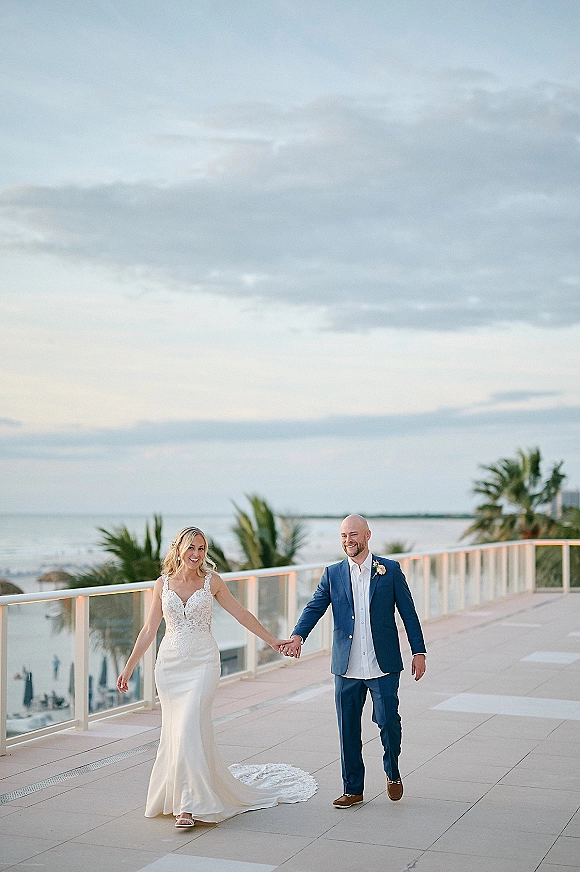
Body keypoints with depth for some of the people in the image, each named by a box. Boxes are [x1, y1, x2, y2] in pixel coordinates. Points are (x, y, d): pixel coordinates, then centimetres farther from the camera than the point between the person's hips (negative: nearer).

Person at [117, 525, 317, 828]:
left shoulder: (212, 582, 0)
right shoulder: (162, 584, 4)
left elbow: (242, 615, 9)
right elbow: (149, 630, 8)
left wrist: (272, 641, 12)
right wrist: (128, 667, 7)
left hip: (202, 662, -2)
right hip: (169, 664, 2)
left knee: (190, 728, -13)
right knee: (173, 732, 5)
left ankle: (190, 804, -8)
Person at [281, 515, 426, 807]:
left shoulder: (390, 570, 2)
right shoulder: (333, 574, 6)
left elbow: (408, 613, 4)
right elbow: (314, 607, -3)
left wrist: (419, 652, 0)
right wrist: (298, 636, -21)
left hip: (383, 665, -2)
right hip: (347, 667, 2)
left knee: (387, 720, -3)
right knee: (348, 729, 7)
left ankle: (392, 773, 26)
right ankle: (353, 789, 20)